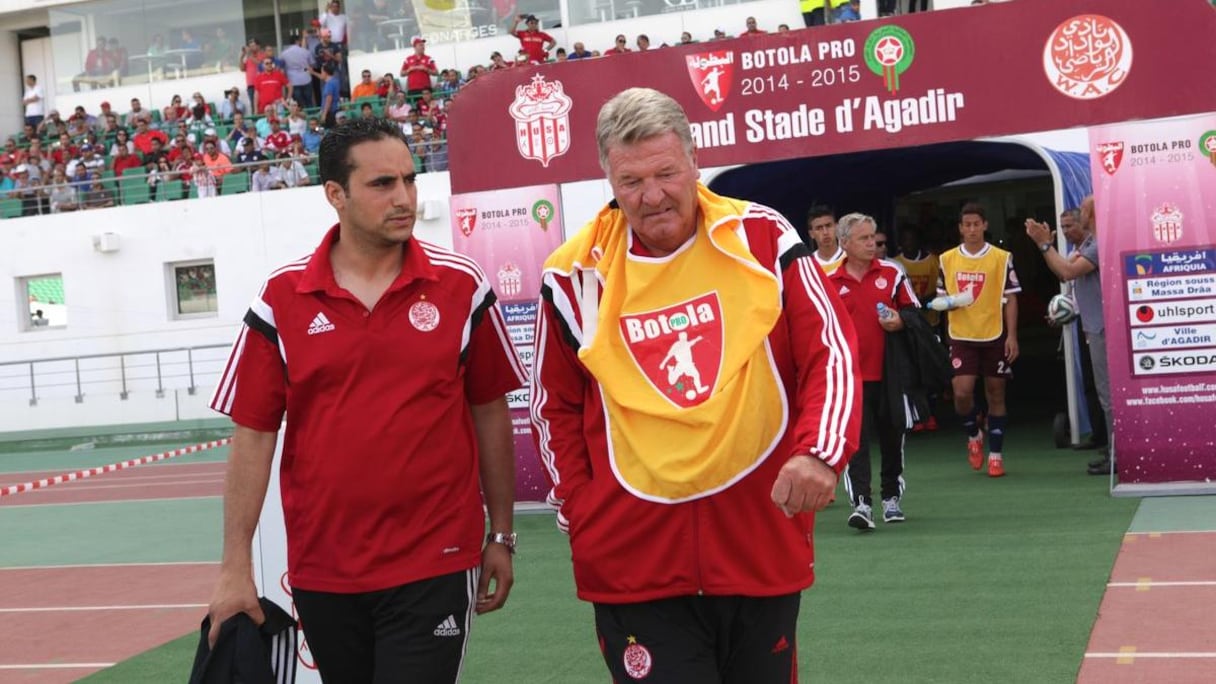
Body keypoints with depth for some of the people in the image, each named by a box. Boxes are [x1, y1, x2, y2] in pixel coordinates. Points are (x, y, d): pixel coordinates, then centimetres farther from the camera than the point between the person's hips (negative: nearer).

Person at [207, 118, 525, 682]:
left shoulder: (461, 286, -3)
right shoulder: (281, 298, -2)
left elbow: (490, 413, 5)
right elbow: (253, 434, 1)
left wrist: (500, 537, 7)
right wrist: (236, 567, -1)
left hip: (433, 566, -2)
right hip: (320, 570, 2)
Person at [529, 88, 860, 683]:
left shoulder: (760, 236, -3)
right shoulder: (576, 273, -1)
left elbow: (831, 352, -1)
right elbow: (556, 408, 10)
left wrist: (820, 452, -18)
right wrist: (582, 516, 3)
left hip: (764, 546, 1)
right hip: (633, 561, -1)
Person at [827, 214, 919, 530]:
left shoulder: (892, 273, 4)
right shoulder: (829, 282, 3)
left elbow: (914, 312, 7)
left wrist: (900, 321, -13)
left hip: (890, 372, 1)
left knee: (892, 438, 11)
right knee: (855, 439, -10)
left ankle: (891, 497, 26)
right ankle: (861, 503, -13)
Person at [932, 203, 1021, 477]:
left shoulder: (1002, 258, -1)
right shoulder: (947, 259, 6)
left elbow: (1010, 299, 0)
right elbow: (942, 298, 16)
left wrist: (1012, 336, -7)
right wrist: (944, 302, -8)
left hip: (994, 336, -1)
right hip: (961, 337, 1)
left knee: (996, 395, 4)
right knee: (962, 393, -10)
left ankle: (995, 455, 14)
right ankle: (973, 436, 20)